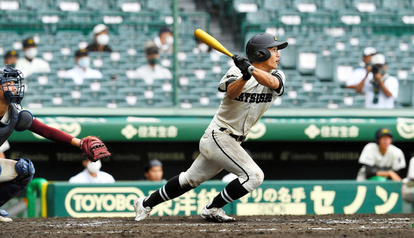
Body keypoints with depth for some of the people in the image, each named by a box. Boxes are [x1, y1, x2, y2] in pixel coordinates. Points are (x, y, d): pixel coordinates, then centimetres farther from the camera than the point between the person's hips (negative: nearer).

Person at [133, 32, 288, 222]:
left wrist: (251, 69, -38)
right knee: (254, 176, -18)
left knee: (191, 179, 16)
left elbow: (272, 82, -22)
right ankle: (212, 209, -7)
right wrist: (245, 77, -49)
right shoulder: (237, 71, -12)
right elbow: (231, 92, -31)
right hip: (219, 137, -7)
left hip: (233, 142, 7)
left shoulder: (277, 75, 1)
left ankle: (146, 203, 27)